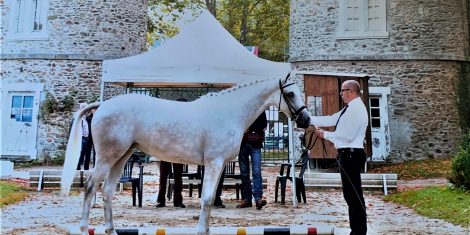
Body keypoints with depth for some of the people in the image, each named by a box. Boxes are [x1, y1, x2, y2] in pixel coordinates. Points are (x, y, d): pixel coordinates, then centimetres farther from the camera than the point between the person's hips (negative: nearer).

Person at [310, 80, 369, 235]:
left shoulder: (356, 109, -15)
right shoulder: (350, 108, 17)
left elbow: (347, 136, -20)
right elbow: (331, 120, 18)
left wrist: (325, 135, -9)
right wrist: (309, 119, 16)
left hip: (351, 155, -11)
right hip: (348, 155, 11)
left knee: (354, 195, -5)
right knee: (351, 194, 16)